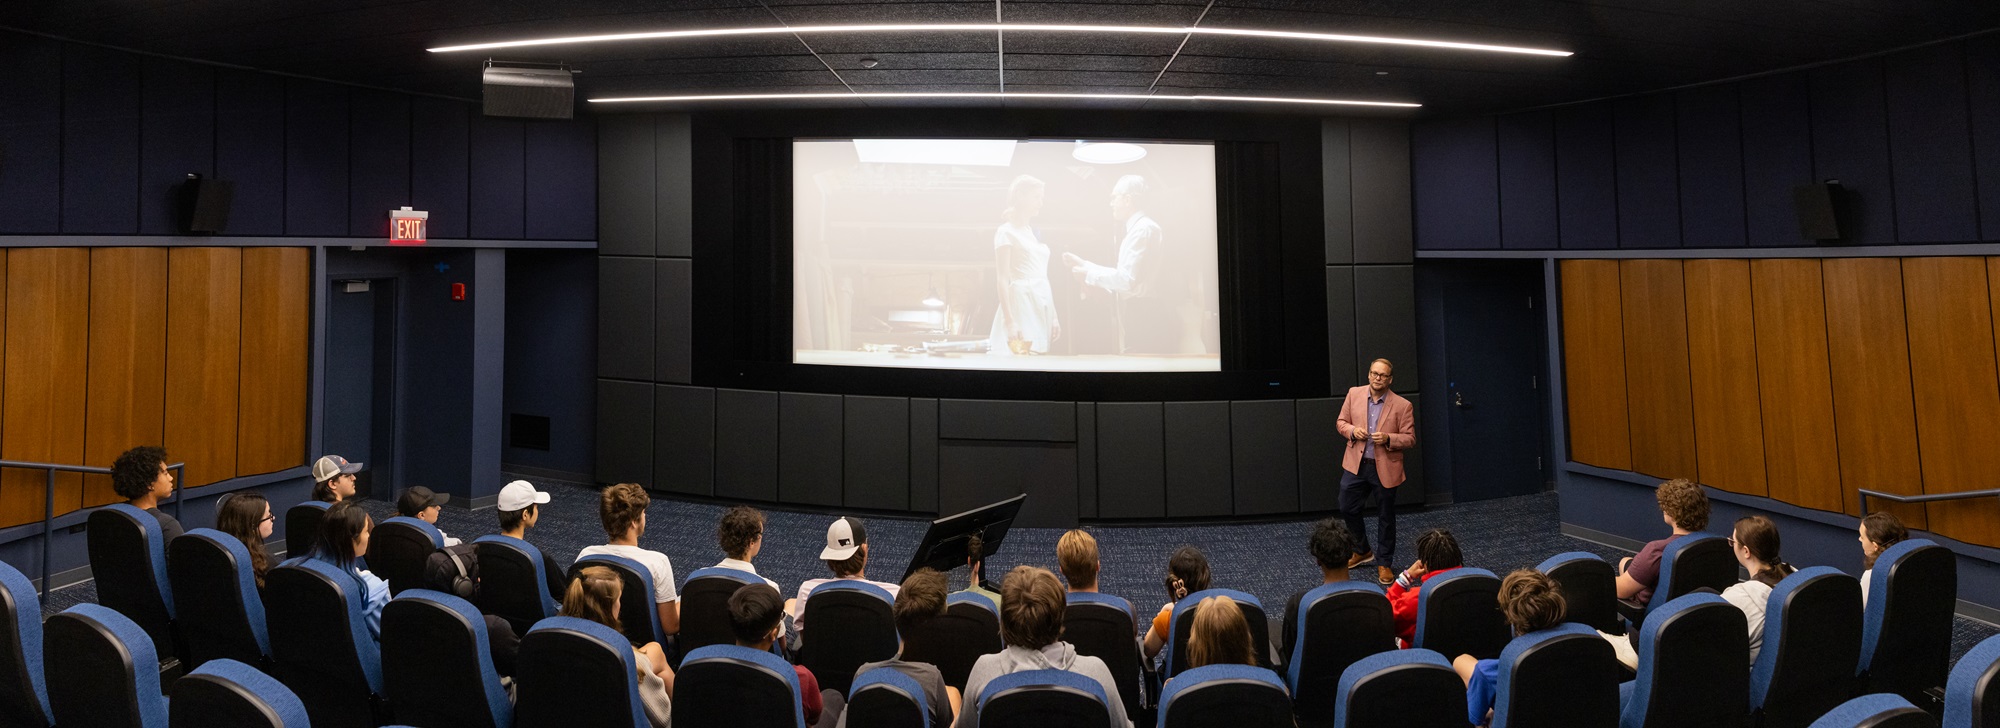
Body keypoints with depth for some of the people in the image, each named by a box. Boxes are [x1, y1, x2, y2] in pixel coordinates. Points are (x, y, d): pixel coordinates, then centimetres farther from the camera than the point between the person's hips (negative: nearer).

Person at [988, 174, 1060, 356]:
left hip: (1041, 306, 8)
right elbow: (1003, 280, -10)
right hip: (1021, 304, -8)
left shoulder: (1034, 232, 20)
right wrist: (1009, 321, -19)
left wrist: (1054, 316, 15)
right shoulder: (1006, 232, -2)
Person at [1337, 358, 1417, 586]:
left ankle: (1384, 564, 24)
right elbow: (1341, 421, 8)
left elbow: (1410, 439, -6)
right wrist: (1352, 430, -13)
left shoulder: (1402, 405, -9)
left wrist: (1388, 439, -24)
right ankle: (1362, 551, 34)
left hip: (1385, 468, -3)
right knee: (1348, 509, 10)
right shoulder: (1354, 394, 0)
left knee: (1385, 517, 9)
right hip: (1356, 464, 3)